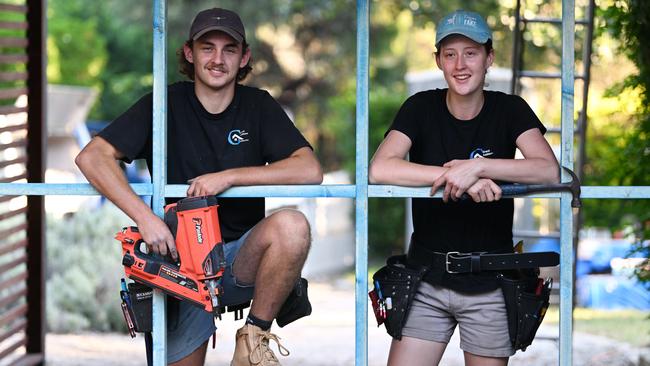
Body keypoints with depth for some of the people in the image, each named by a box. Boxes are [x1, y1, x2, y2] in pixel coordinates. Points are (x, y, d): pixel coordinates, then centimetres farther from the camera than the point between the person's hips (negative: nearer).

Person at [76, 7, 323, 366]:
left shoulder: (258, 106, 2)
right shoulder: (165, 105, -2)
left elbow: (310, 170, -13)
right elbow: (91, 157, -15)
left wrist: (228, 177, -21)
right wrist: (145, 216, -28)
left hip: (242, 258, 1)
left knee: (292, 225, -30)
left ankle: (254, 335, -14)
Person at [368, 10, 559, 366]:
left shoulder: (510, 110, -2)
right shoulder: (421, 108, -2)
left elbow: (549, 170, -17)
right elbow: (379, 169, -18)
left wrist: (477, 165, -28)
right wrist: (463, 177, -24)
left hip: (489, 283, 0)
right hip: (427, 281, 0)